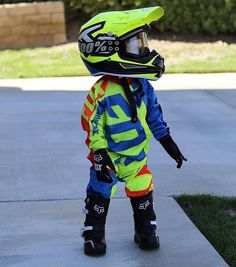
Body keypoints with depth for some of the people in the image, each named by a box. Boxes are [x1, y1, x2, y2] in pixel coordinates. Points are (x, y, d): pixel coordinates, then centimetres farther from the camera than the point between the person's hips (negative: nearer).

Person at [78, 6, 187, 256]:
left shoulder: (142, 85, -4)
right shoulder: (101, 93, -24)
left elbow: (154, 116, 8)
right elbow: (93, 128, -18)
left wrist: (169, 144, 12)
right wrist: (100, 157, -21)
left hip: (137, 157, 5)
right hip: (109, 157, -5)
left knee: (142, 193, 13)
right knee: (100, 193, 6)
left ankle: (146, 231, 31)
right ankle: (93, 235, 21)